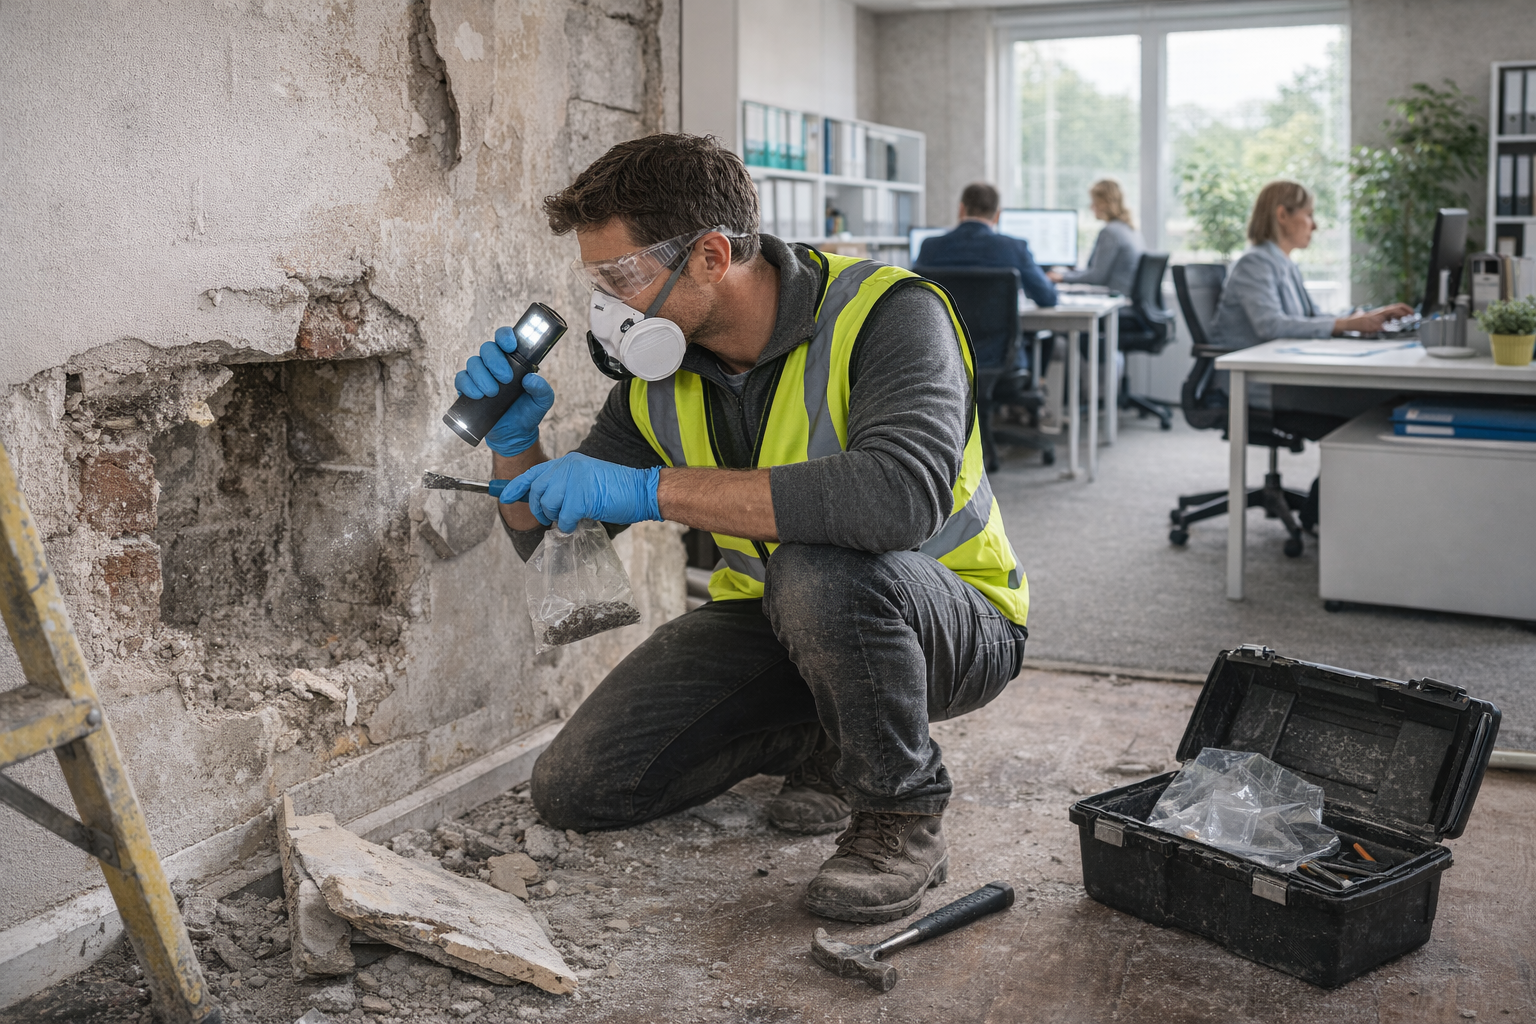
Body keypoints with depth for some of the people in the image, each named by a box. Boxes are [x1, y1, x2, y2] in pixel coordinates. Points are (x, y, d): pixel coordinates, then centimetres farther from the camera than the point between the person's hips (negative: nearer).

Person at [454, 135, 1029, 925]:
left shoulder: (885, 314, -25)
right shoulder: (659, 371, -6)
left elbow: (902, 494, -46)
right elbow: (546, 536, 4)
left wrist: (650, 488, -43)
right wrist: (513, 442, -19)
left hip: (945, 621, -6)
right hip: (774, 622, 6)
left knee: (817, 569, -40)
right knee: (575, 790, -5)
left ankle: (900, 812, -12)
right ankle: (828, 741, 15)